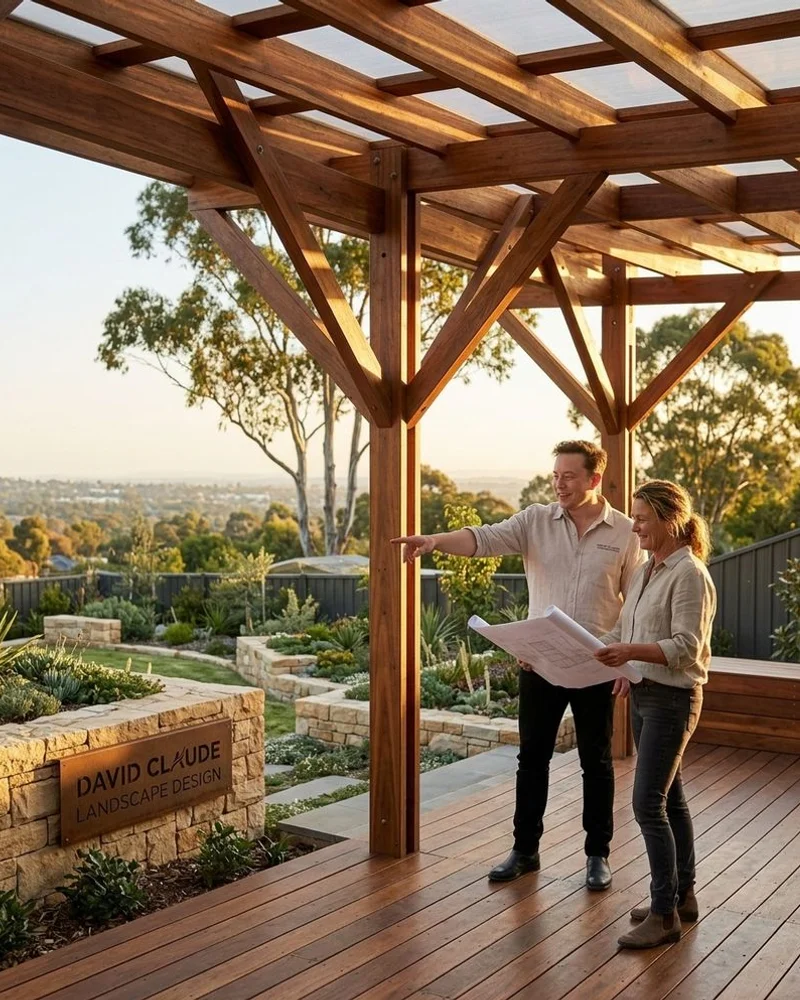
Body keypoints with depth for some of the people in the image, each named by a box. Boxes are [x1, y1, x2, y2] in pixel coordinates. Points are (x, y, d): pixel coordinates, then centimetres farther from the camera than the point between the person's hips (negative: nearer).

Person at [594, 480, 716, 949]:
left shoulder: (689, 574, -15)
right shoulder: (647, 571, 12)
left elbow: (687, 647, -22)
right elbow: (622, 631, 17)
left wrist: (632, 652, -33)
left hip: (673, 698, -9)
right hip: (645, 694, 9)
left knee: (649, 803, -10)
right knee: (670, 797, 16)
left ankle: (664, 915, -1)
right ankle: (683, 895, 28)